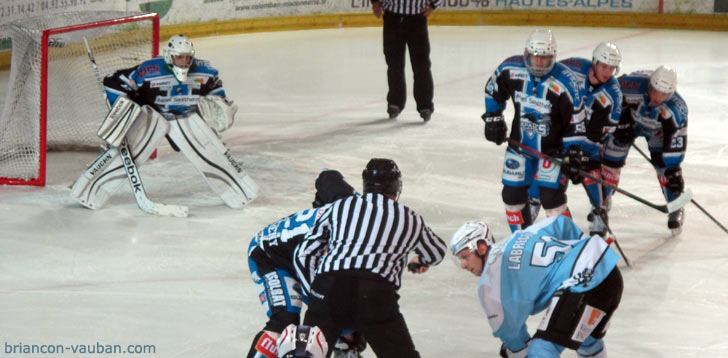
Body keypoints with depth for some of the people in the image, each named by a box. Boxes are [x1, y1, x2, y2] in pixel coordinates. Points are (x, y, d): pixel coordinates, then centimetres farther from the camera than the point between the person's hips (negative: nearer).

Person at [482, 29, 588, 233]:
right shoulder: (511, 69, -13)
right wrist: (493, 118, 8)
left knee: (551, 197, -13)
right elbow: (493, 91, 9)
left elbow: (576, 121, -15)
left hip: (553, 148, -4)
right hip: (520, 144, 4)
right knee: (512, 194, 9)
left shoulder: (566, 82, -22)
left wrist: (573, 154, -16)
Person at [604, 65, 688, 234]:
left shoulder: (677, 109, -37)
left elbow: (676, 140, -33)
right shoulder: (634, 85, -40)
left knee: (666, 165, -14)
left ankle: (676, 209, 1)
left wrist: (673, 170, -35)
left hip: (657, 127, -1)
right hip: (628, 119, 1)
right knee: (612, 159, 0)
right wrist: (621, 120, -15)